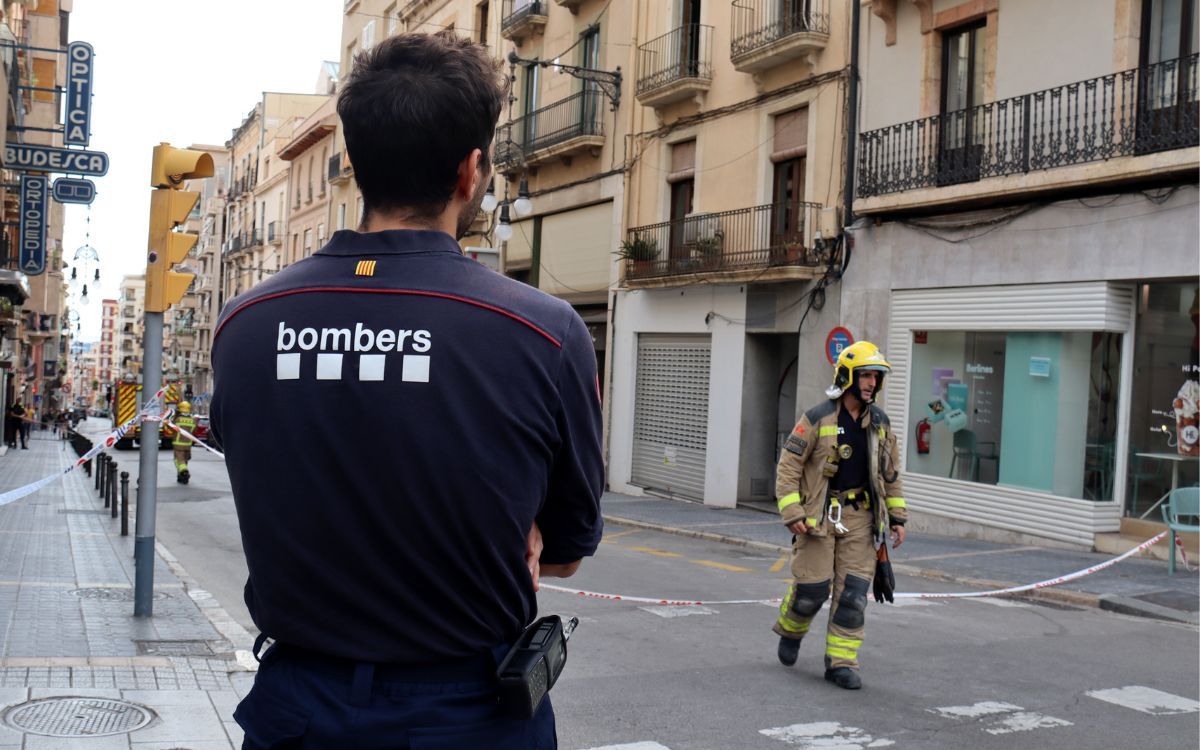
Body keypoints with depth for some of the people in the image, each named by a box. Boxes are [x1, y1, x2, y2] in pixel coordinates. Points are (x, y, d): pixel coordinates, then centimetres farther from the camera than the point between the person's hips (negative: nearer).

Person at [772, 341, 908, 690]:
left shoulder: (880, 423, 8)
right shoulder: (818, 419, -8)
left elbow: (890, 473, 17)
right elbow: (788, 465, -7)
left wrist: (897, 517, 13)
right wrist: (792, 513, -14)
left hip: (859, 517, 4)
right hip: (819, 515, -4)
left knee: (853, 592, -1)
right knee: (813, 586, -3)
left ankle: (841, 662, 7)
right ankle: (791, 630, 28)